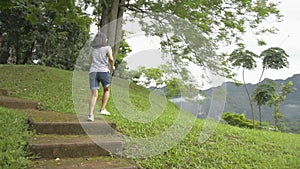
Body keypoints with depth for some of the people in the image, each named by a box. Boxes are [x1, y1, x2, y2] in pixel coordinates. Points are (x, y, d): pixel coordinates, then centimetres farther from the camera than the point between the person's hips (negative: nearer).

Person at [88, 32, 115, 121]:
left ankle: (90, 114, -16)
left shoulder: (93, 49, 21)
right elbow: (111, 59, -11)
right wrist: (112, 66, 7)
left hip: (93, 72, 4)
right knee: (106, 90, 20)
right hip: (104, 71, -3)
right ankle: (103, 109, 13)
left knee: (94, 95, -1)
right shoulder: (107, 48, 5)